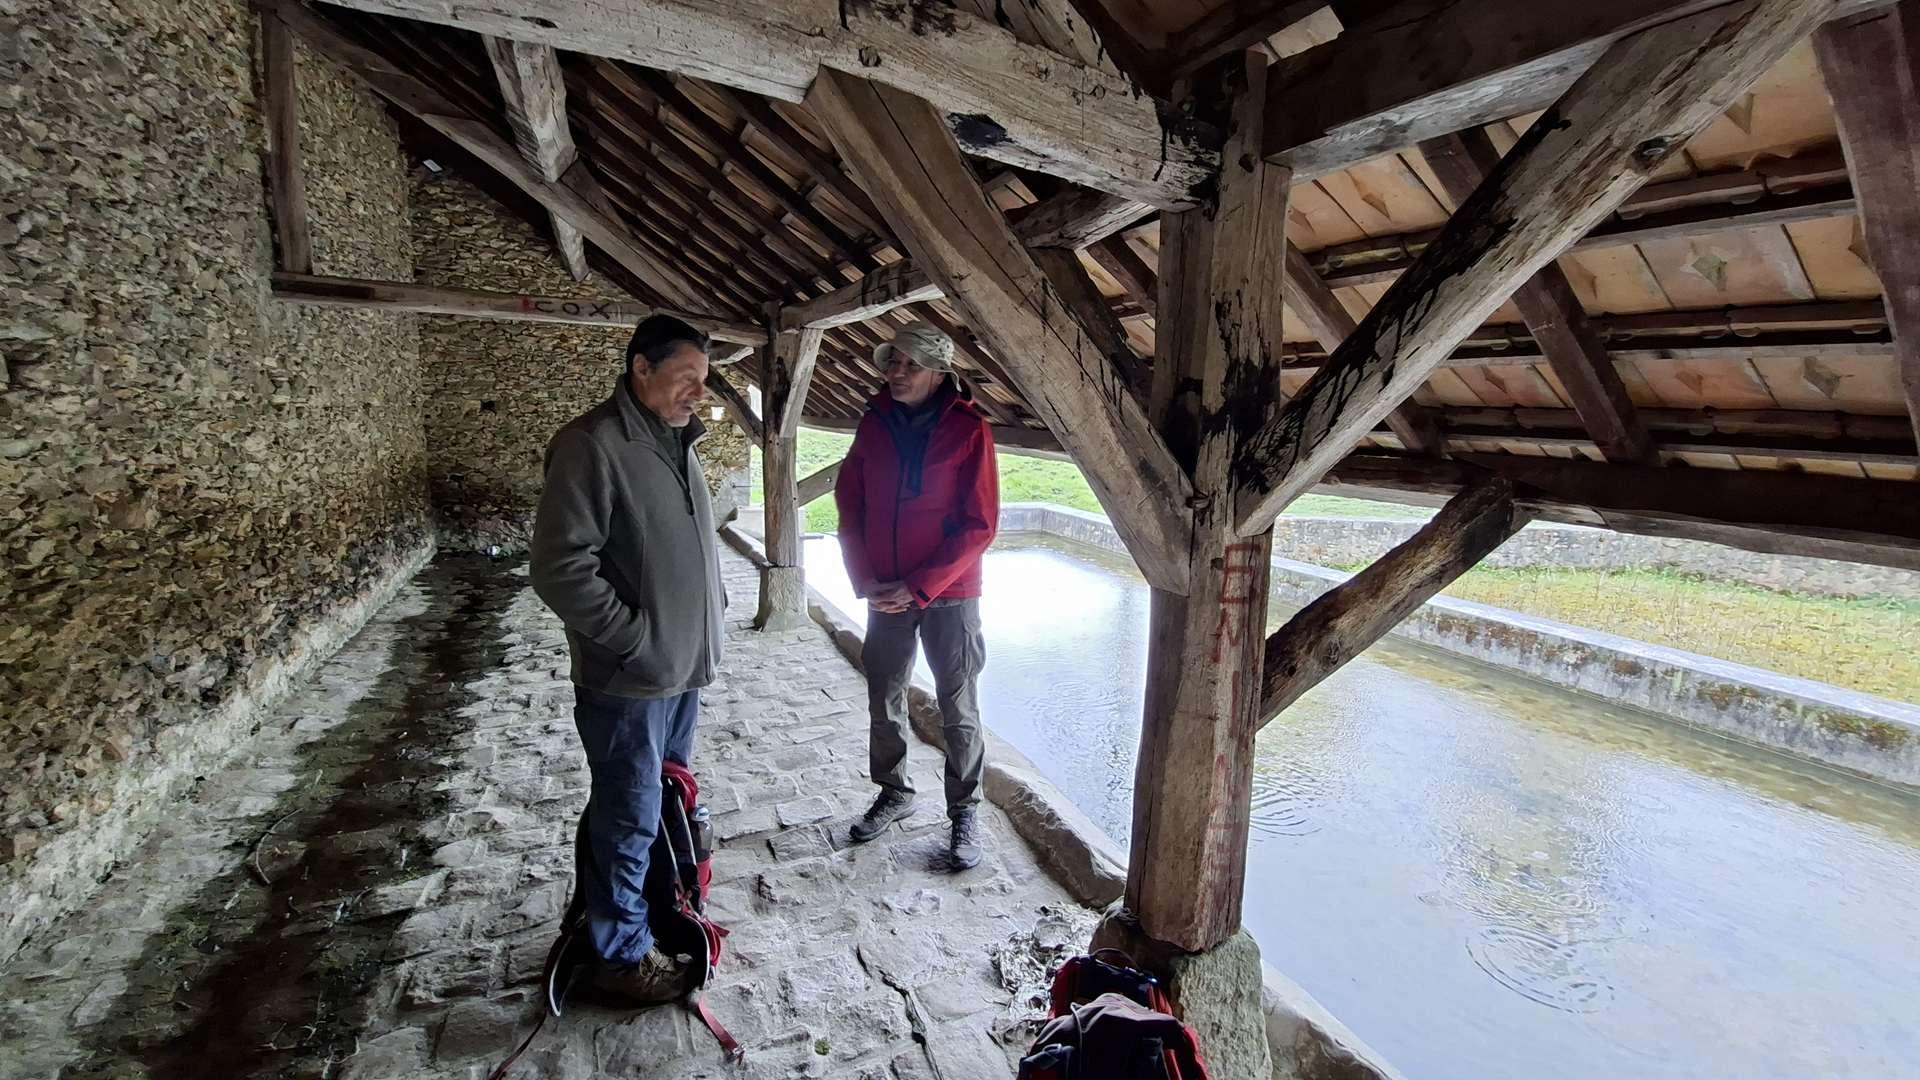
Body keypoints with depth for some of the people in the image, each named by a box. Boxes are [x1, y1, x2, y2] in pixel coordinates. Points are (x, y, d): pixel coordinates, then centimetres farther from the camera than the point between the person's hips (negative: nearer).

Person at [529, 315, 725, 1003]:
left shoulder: (677, 442, 10)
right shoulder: (591, 446, -18)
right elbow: (560, 568, -22)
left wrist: (709, 612, 10)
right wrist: (634, 639, -19)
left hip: (683, 670, 9)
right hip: (627, 683, -8)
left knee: (668, 804, 23)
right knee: (630, 821, 7)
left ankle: (657, 909, 43)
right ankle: (623, 954, 26)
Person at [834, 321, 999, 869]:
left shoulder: (969, 429, -11)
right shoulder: (874, 423, 2)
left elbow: (979, 525, -13)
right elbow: (849, 505, 6)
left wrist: (918, 586, -16)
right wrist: (866, 581, -4)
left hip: (948, 594, -4)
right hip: (885, 593, 4)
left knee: (958, 710, 6)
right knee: (884, 701, 15)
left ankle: (964, 812, 23)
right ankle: (893, 793, 36)